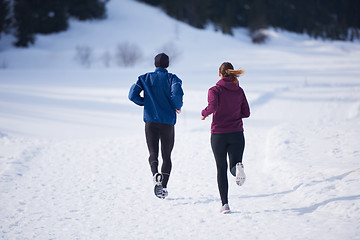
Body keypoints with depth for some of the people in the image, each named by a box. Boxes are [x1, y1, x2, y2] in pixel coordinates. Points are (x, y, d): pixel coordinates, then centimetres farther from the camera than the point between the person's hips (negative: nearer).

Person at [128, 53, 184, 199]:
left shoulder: (145, 78, 7)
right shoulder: (172, 78, 0)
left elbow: (132, 95, -2)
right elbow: (177, 93, -19)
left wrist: (146, 103, 13)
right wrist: (177, 107, 0)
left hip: (150, 121, 1)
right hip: (167, 122, -1)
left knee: (153, 153, 3)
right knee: (167, 155, 10)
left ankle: (155, 174, -28)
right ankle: (163, 187, 6)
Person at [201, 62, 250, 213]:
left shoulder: (215, 90, -5)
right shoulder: (239, 91, 6)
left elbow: (213, 106, -23)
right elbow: (246, 113, 8)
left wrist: (204, 113, -3)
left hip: (218, 134, -2)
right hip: (237, 134, 2)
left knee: (221, 169, 11)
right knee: (234, 166, 10)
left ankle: (225, 204, 4)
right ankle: (238, 167, -30)